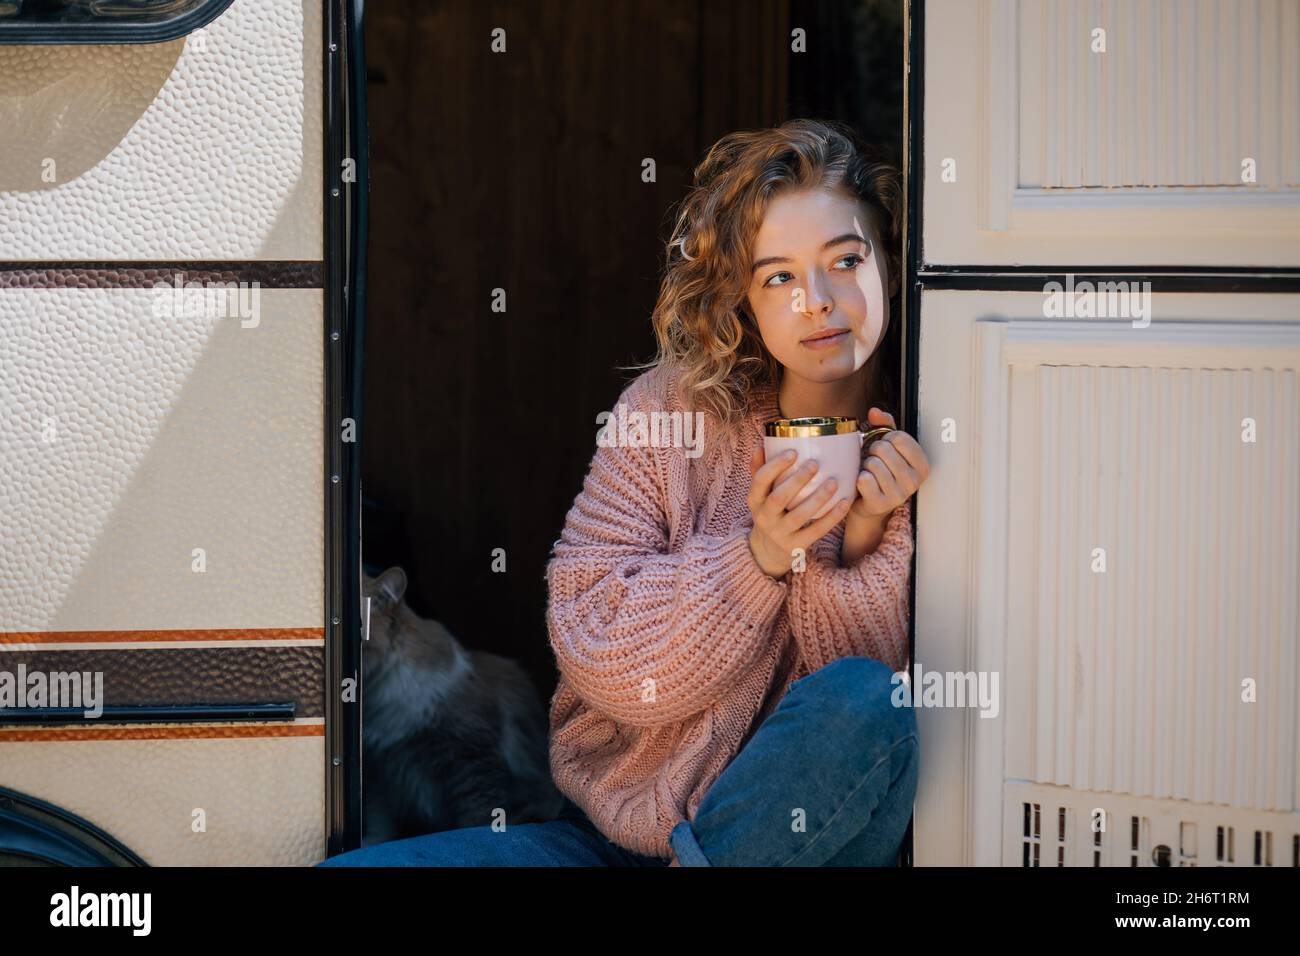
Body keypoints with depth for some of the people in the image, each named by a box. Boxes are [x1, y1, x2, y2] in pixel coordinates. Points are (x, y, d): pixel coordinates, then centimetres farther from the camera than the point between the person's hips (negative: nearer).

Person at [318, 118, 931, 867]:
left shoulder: (922, 456, -3)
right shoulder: (670, 410, -1)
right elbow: (595, 659, -8)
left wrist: (866, 545, -19)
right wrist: (759, 557, -19)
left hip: (803, 835, -1)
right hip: (615, 833, 1)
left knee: (862, 704, -34)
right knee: (349, 862, -17)